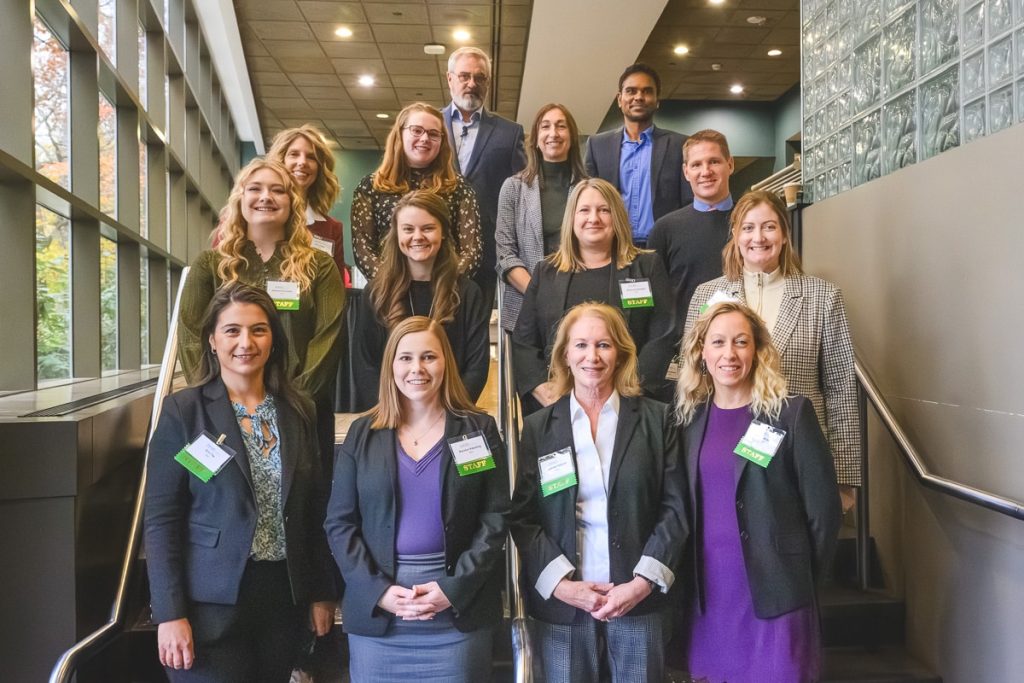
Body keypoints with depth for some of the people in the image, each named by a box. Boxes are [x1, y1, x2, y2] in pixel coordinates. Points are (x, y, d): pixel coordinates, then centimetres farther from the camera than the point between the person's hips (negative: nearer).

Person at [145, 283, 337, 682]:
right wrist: (170, 614, -12)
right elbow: (161, 520, -7)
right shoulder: (183, 411, -6)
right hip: (211, 603, -4)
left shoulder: (298, 411, 5)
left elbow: (314, 510, 9)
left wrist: (322, 593, 8)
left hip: (284, 596, 4)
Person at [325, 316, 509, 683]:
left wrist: (454, 589, -12)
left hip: (459, 611, -1)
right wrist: (378, 591, -9)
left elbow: (495, 520, -2)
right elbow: (339, 523, 2)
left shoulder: (479, 430, 2)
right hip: (375, 610, 1)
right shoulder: (362, 434, 5)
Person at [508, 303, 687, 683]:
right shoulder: (538, 427, 5)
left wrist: (643, 583, -10)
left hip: (639, 597, 0)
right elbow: (522, 517, 1)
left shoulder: (656, 419, 4)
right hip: (560, 600, 1)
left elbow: (675, 509, 0)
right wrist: (561, 584, -10)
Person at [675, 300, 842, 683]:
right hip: (708, 592, 4)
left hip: (774, 592, -3)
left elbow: (823, 508, -5)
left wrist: (801, 577, 0)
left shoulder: (792, 414, -7)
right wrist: (688, 576, 8)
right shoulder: (690, 418, 5)